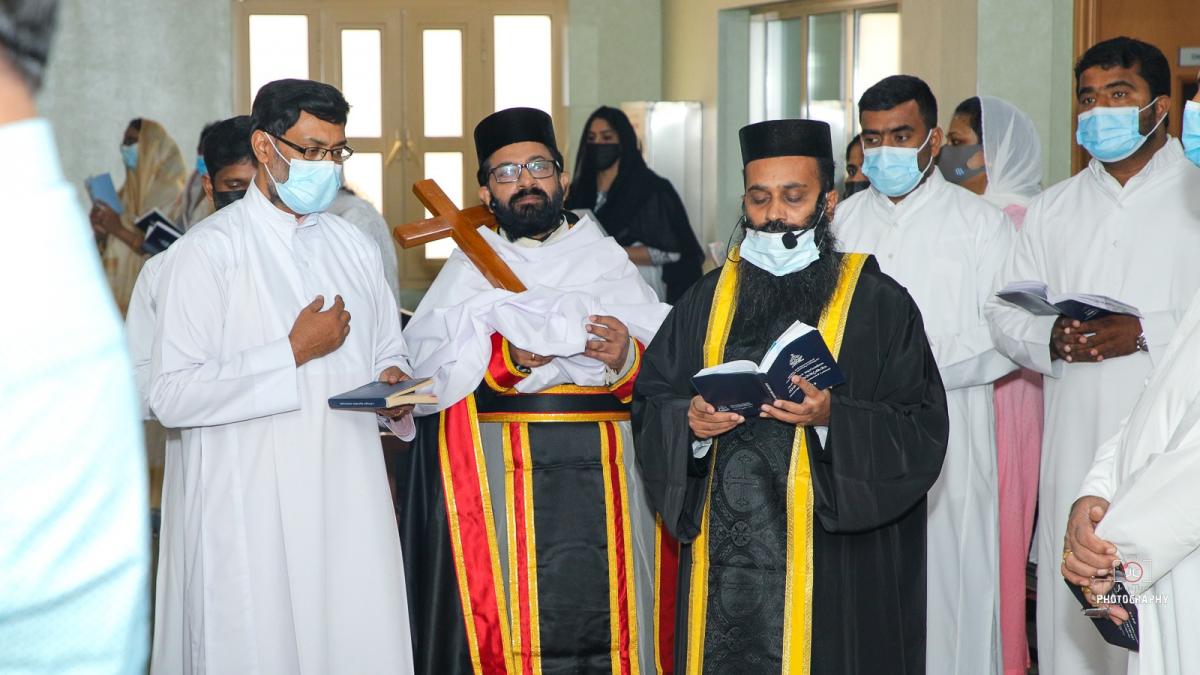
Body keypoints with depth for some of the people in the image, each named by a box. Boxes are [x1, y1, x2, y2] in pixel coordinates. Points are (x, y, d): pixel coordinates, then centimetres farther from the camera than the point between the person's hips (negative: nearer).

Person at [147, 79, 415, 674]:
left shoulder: (354, 247, 14)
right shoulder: (207, 252, -6)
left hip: (349, 500, 5)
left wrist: (394, 383, -1)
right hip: (250, 513, -5)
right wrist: (295, 352, -14)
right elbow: (171, 395, -14)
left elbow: (386, 350, 23)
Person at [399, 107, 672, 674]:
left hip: (604, 478, 1)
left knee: (602, 613, -2)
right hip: (498, 476, -1)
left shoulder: (609, 261, 13)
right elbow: (426, 361, -4)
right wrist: (507, 354, -18)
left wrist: (627, 359, -16)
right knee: (509, 619, -3)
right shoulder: (471, 266, 11)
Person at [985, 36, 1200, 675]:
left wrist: (1146, 332, -18)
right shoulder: (1052, 209, 17)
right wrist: (1051, 338, -8)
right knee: (1072, 617, 3)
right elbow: (1004, 312, 13)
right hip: (1074, 448, 4)